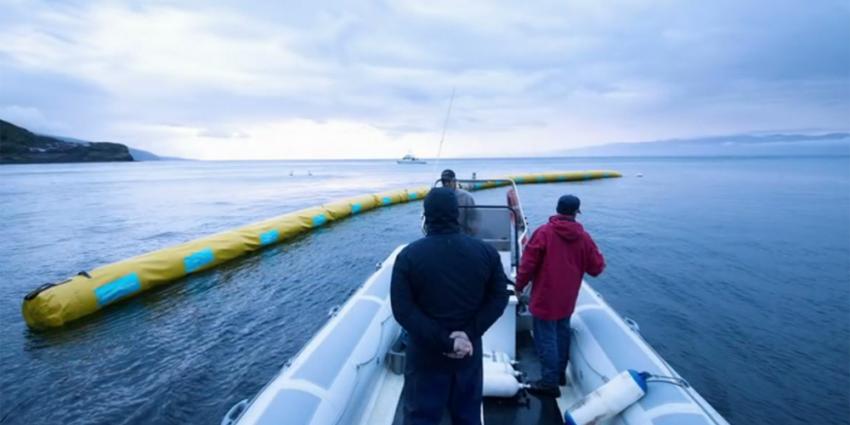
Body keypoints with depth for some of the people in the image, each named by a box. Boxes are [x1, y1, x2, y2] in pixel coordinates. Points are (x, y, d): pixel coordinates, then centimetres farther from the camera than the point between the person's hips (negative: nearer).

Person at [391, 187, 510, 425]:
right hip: (470, 353, 3)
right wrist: (470, 332, -12)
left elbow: (403, 310, -18)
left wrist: (443, 341, -17)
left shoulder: (408, 256, -13)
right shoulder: (486, 252, -6)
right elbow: (499, 297, -6)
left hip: (425, 355, -2)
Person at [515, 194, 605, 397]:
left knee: (546, 339, 3)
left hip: (545, 298, -5)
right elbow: (596, 268, 4)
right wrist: (598, 258, 26)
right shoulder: (584, 237, -2)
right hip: (567, 299, 5)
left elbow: (528, 263, -14)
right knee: (562, 335, 20)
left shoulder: (544, 232, -14)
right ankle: (560, 374, 34)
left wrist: (519, 285, -1)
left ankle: (550, 382, 9)